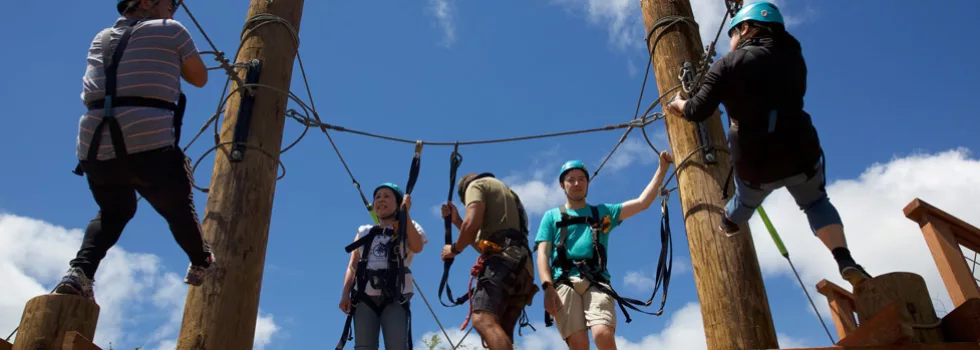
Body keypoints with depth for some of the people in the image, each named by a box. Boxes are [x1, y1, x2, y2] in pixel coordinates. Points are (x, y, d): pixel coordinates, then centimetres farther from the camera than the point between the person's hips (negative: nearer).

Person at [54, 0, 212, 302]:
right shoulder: (170, 31, 6)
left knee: (113, 211, 28)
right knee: (177, 208, 21)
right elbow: (200, 78, 16)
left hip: (94, 149, 5)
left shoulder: (101, 39, 23)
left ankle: (80, 271, 8)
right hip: (150, 146, -5)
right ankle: (201, 265, 40)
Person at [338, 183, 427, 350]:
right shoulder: (364, 232, 24)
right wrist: (345, 293, 1)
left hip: (395, 298, -2)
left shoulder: (407, 229, 16)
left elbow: (417, 247, -7)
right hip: (364, 297, 3)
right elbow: (353, 265, 16)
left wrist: (405, 213, -5)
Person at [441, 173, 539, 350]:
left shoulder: (476, 185, 13)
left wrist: (455, 248, 7)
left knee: (483, 320, -27)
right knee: (500, 333, 4)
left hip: (503, 260, -9)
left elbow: (473, 223, -8)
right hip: (520, 265, 9)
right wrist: (456, 220, 38)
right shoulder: (506, 192, 38)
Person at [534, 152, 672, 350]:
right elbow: (543, 254, 10)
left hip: (596, 282, 1)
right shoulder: (552, 216, 23)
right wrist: (548, 287, -6)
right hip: (564, 283, 0)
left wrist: (662, 168, 13)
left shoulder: (602, 212, 26)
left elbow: (643, 202, 19)